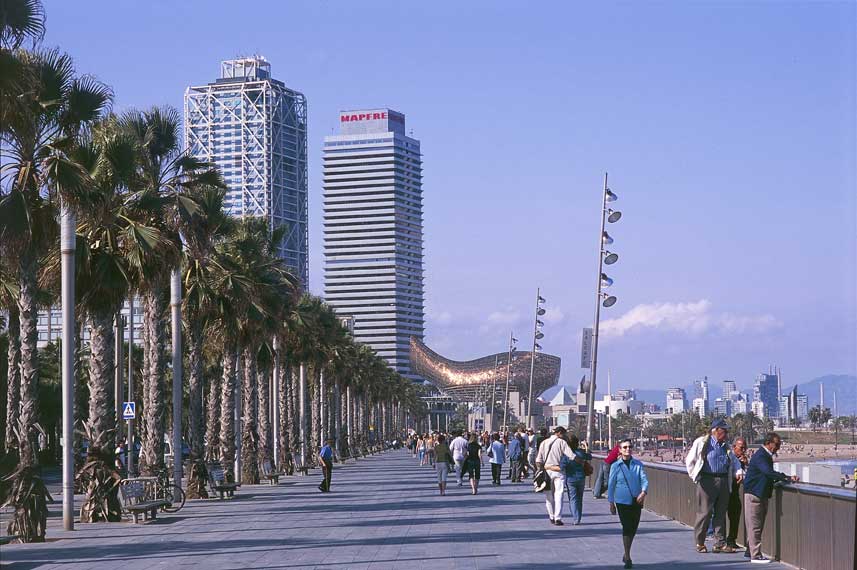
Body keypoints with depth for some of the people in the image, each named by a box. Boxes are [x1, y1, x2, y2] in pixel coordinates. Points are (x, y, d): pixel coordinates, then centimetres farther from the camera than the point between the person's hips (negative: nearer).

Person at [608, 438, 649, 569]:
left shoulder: (638, 464, 3)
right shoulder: (616, 466, -3)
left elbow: (644, 479, -4)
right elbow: (611, 485, 2)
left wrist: (643, 492, -24)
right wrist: (611, 503, 1)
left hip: (636, 501, 3)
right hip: (622, 502, -3)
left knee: (633, 529, 11)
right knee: (627, 528, -8)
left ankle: (626, 554, 31)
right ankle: (628, 558, 0)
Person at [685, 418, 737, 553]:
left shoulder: (726, 446, 15)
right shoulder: (701, 443, -2)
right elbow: (689, 461, 2)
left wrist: (737, 473, 8)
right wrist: (695, 477, -1)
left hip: (723, 481, 6)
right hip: (707, 480, -5)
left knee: (721, 514, 6)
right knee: (705, 513, -4)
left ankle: (720, 543, 10)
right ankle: (699, 543, 8)